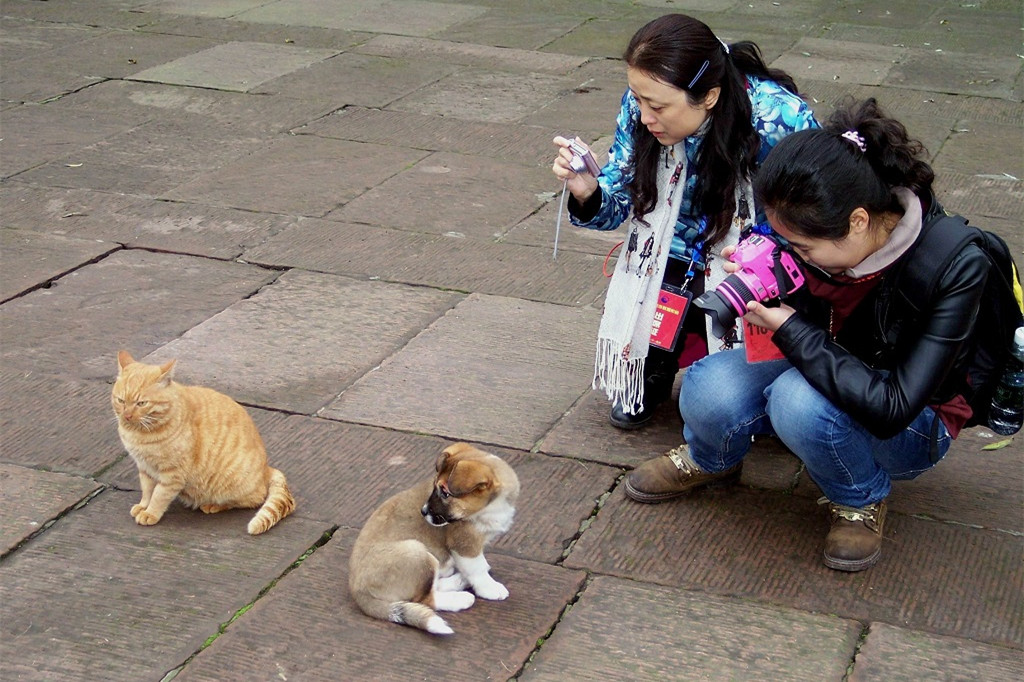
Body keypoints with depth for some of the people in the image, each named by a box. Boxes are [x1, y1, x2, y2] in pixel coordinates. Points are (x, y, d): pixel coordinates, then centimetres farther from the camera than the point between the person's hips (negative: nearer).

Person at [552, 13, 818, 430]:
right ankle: (652, 369, 17)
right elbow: (618, 204, -3)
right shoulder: (641, 106, -14)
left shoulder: (779, 119, -27)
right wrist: (587, 193, -27)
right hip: (679, 260, 4)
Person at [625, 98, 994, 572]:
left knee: (799, 399, -36)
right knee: (707, 387, -25)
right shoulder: (823, 237, -17)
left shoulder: (956, 266, -30)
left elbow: (890, 408, -34)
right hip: (822, 377, 5)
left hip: (912, 428, -5)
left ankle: (862, 499, -4)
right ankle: (709, 461, 13)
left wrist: (790, 329, -35)